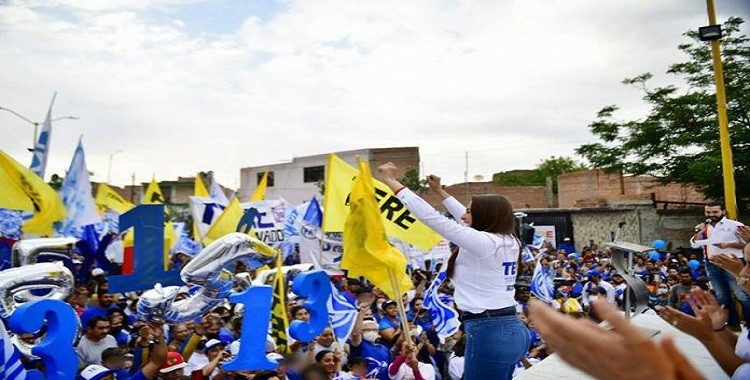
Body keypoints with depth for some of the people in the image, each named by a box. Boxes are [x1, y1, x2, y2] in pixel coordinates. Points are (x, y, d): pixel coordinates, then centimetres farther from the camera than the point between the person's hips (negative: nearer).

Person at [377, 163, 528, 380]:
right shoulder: (509, 241, 10)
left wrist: (391, 181, -9)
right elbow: (467, 220, 24)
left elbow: (431, 217, -16)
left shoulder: (483, 242, -15)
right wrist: (439, 191, 33)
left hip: (488, 333, -9)